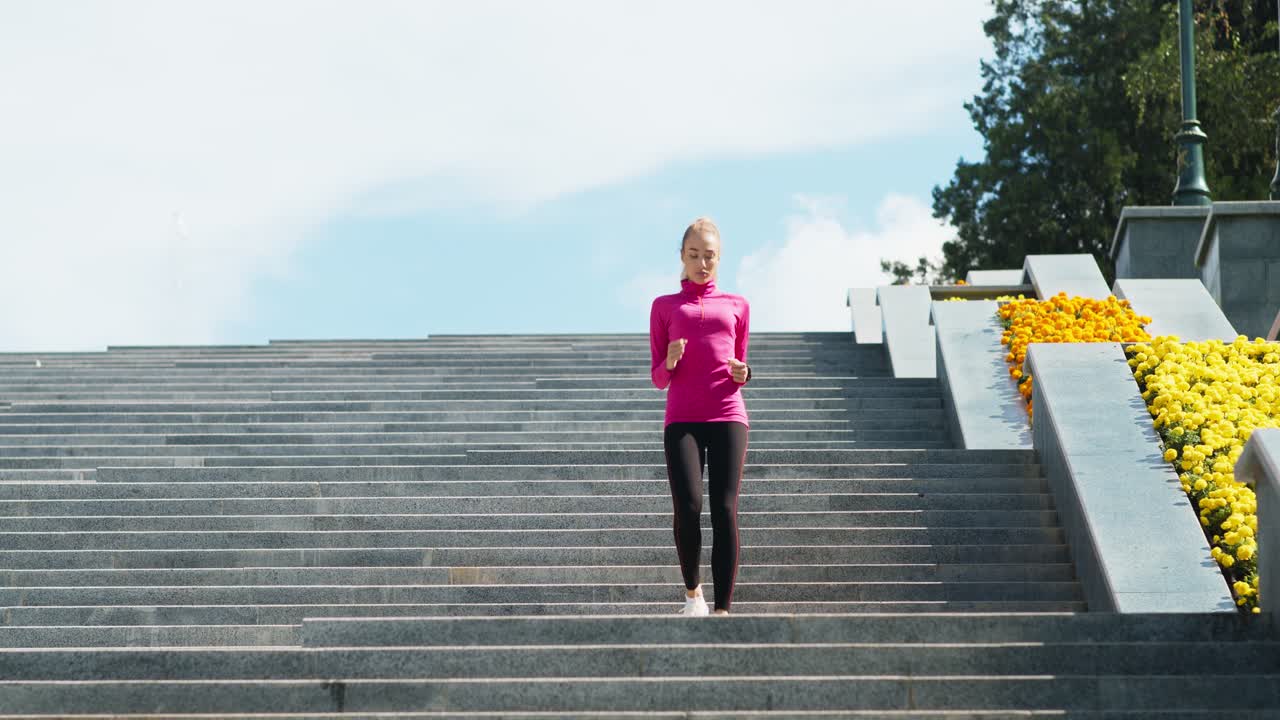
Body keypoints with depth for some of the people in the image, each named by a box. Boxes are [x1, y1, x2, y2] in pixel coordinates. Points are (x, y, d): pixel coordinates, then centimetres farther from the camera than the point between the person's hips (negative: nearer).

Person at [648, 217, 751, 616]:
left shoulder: (736, 306, 17)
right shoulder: (665, 306, 14)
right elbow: (659, 379, 12)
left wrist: (742, 373, -1)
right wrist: (669, 362, -10)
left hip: (728, 417, 1)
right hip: (682, 420, -1)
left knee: (725, 512, -11)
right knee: (687, 507, -16)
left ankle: (723, 609, -8)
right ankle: (692, 590, 10)